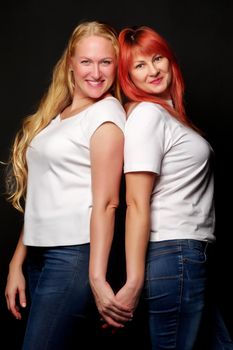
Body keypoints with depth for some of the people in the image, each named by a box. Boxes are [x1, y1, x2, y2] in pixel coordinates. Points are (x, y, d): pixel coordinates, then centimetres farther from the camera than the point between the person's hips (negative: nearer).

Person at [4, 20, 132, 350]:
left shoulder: (107, 114, -8)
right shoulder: (56, 113, 14)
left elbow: (105, 203, -15)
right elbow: (40, 199, 13)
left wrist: (97, 278, -20)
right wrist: (17, 262, 11)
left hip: (73, 253, -7)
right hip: (40, 254, 7)